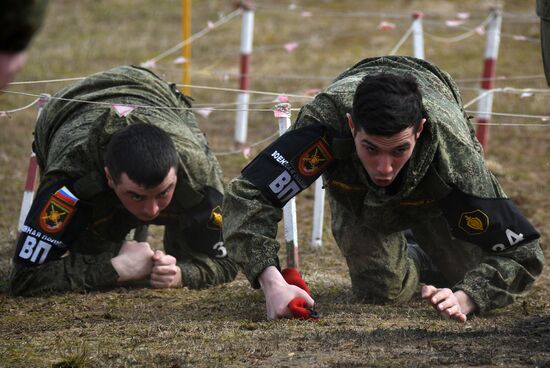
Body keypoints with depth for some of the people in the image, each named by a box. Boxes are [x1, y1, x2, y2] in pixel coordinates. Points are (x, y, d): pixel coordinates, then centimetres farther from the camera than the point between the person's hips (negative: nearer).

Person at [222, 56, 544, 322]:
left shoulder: (454, 150, -45)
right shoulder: (327, 119, -48)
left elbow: (522, 254, -38)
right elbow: (248, 195, -47)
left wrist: (464, 299, -57)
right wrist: (273, 283, -62)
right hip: (356, 190, 0)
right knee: (381, 289, -13)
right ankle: (417, 263, 23)